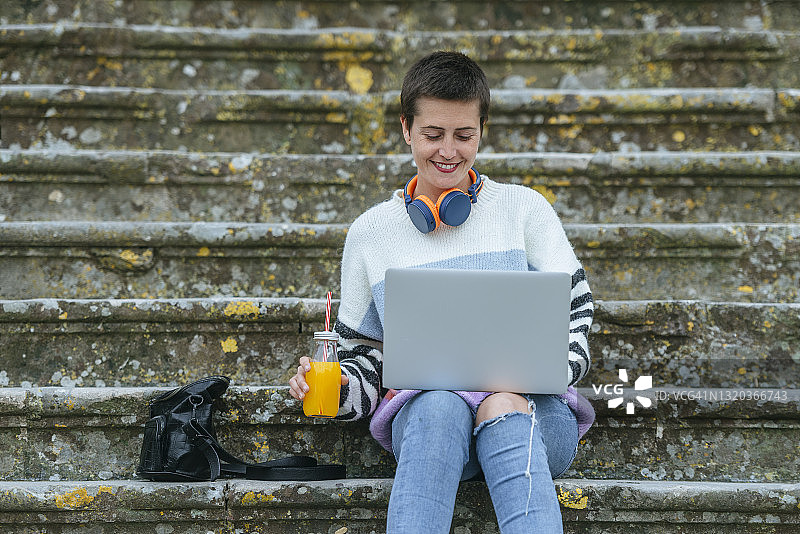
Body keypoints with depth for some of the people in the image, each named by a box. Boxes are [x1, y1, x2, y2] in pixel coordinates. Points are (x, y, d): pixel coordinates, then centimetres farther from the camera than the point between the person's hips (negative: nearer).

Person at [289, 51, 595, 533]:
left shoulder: (525, 209, 12)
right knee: (440, 405, -37)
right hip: (423, 412, 1)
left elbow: (574, 312, 9)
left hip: (533, 407, 0)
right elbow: (364, 352, 20)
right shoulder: (370, 234, 16)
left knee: (504, 407, -37)